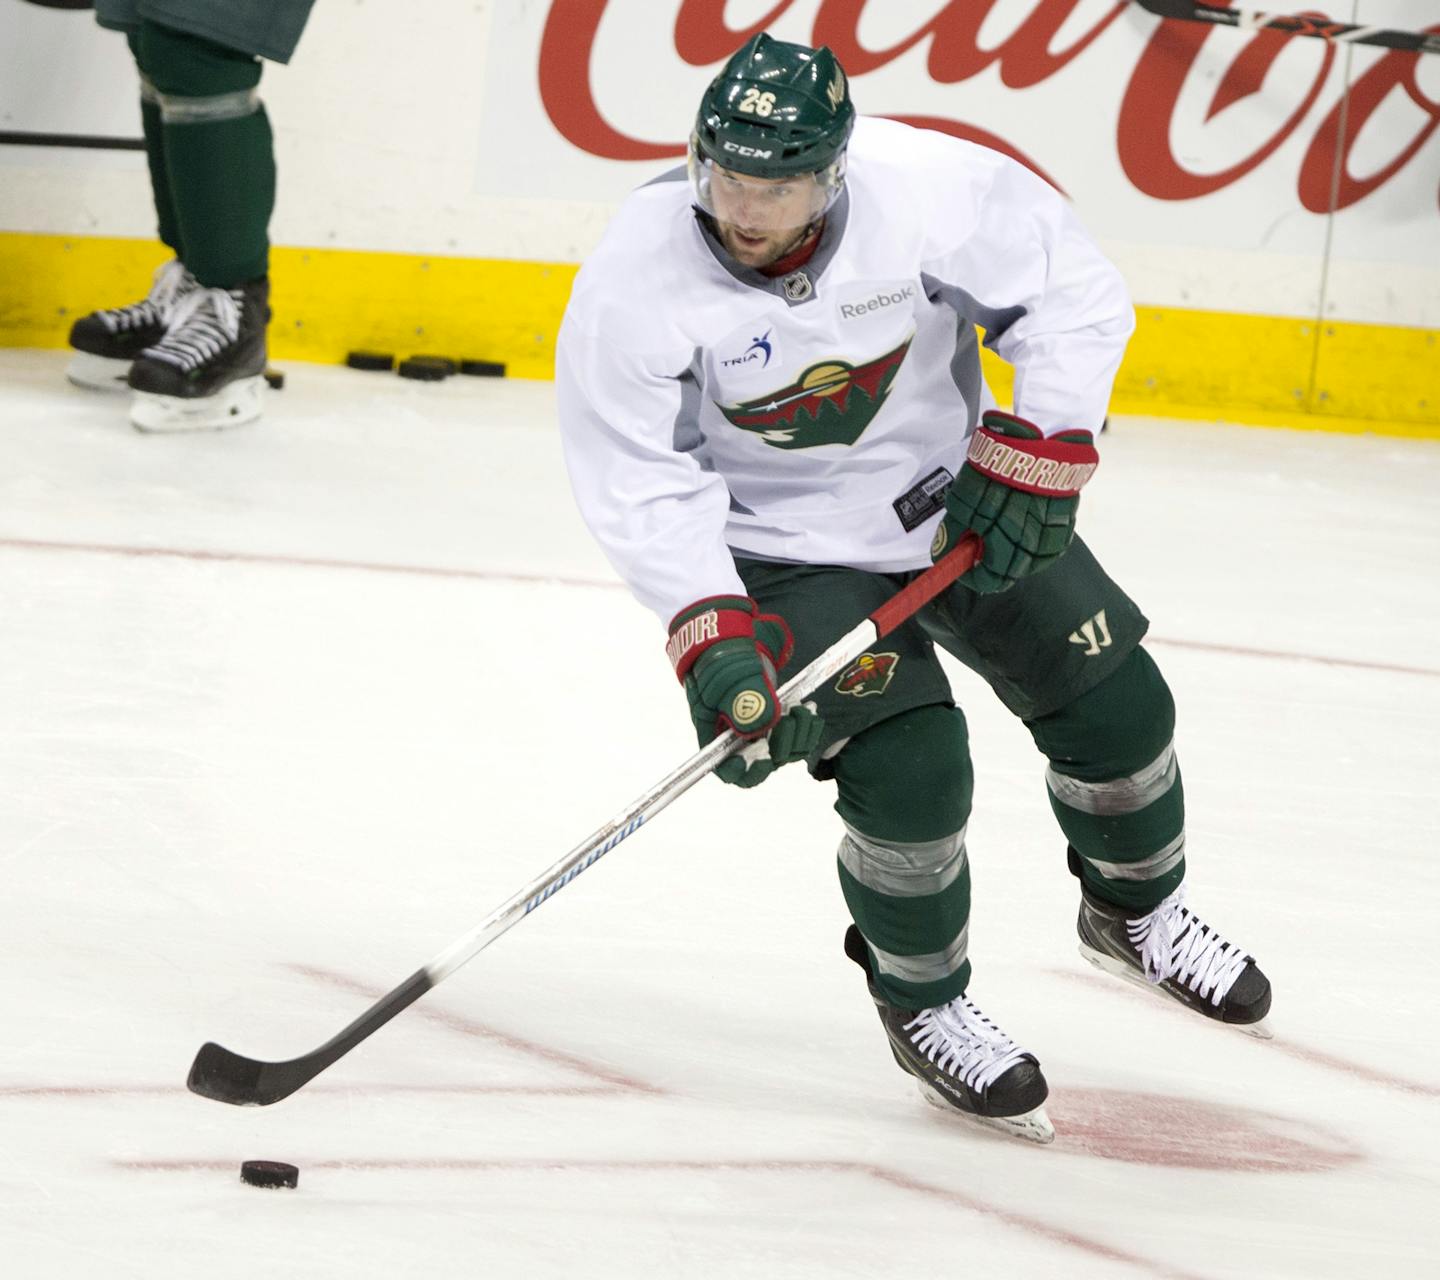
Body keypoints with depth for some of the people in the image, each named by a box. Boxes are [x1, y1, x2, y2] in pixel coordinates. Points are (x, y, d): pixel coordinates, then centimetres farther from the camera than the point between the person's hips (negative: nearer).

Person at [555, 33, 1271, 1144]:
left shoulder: (930, 190, -26)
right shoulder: (640, 277, -28)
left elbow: (1076, 296, -11)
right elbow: (638, 480, -21)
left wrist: (1035, 455, -17)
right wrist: (711, 634, -28)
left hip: (953, 499, 3)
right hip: (785, 546, -3)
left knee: (1113, 699, 5)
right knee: (909, 770, -18)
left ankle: (1135, 909, 36)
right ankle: (925, 1008, 8)